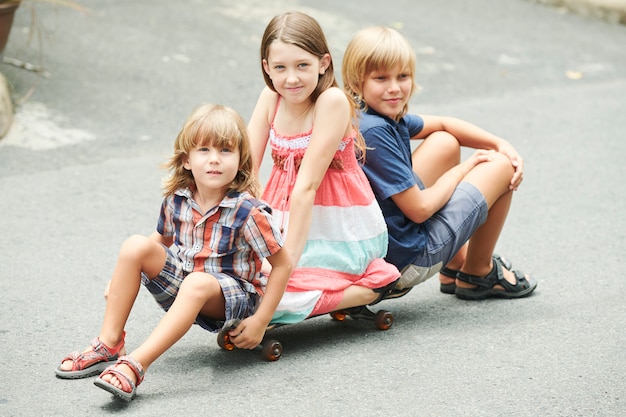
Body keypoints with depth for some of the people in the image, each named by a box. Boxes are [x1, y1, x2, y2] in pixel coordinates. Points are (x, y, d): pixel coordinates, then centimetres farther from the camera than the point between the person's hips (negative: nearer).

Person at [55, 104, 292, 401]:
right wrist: (124, 277, 6)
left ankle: (135, 365, -46)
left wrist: (260, 322, -16)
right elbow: (163, 239, 15)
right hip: (183, 288, 6)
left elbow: (282, 265, -15)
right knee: (135, 246, -15)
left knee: (197, 283, -39)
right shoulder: (177, 200, -5)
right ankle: (109, 343, -13)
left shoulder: (249, 212, -21)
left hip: (234, 296, -5)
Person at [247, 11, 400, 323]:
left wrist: (287, 260, -24)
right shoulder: (271, 98, -1)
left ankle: (369, 286, -4)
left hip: (340, 234, -7)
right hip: (293, 225, 7)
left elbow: (307, 185, -23)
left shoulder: (332, 101, -19)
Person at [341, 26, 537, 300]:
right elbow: (419, 210, -23)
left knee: (445, 144, 22)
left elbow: (442, 125, 19)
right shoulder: (374, 132, -27)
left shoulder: (388, 115, 1)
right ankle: (477, 274, 25)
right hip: (408, 261, -9)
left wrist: (501, 144, 6)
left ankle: (455, 266, 29)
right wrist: (464, 169, -6)